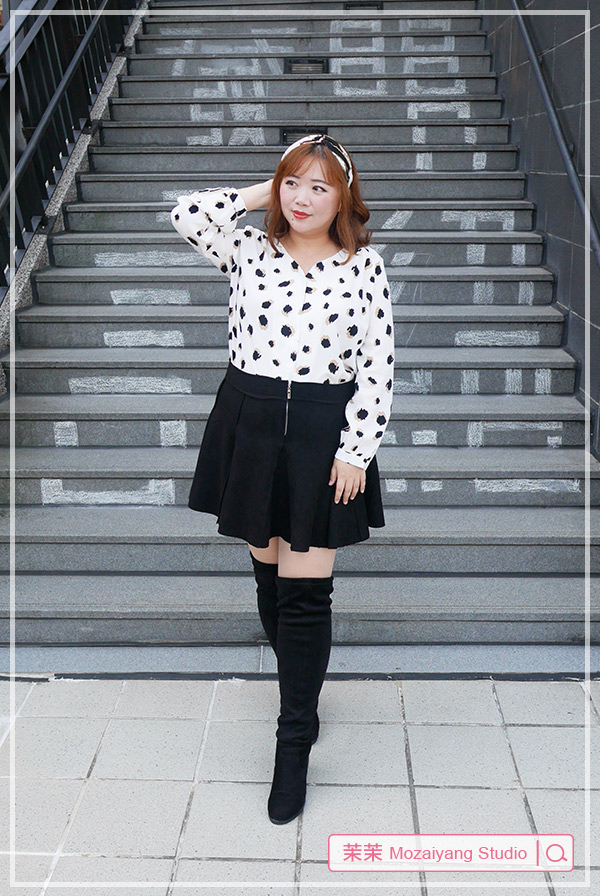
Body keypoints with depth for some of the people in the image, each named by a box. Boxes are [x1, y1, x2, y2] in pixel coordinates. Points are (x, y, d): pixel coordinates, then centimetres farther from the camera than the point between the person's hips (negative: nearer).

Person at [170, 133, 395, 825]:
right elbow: (186, 214, -10)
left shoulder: (363, 267, -1)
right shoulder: (248, 249, 5)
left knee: (305, 588, -3)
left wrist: (355, 452, -9)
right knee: (269, 572, 14)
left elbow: (377, 366, -4)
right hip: (250, 423, 3)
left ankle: (295, 740, 9)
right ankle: (300, 683, 37)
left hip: (323, 433, -2)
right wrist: (259, 194, -1)